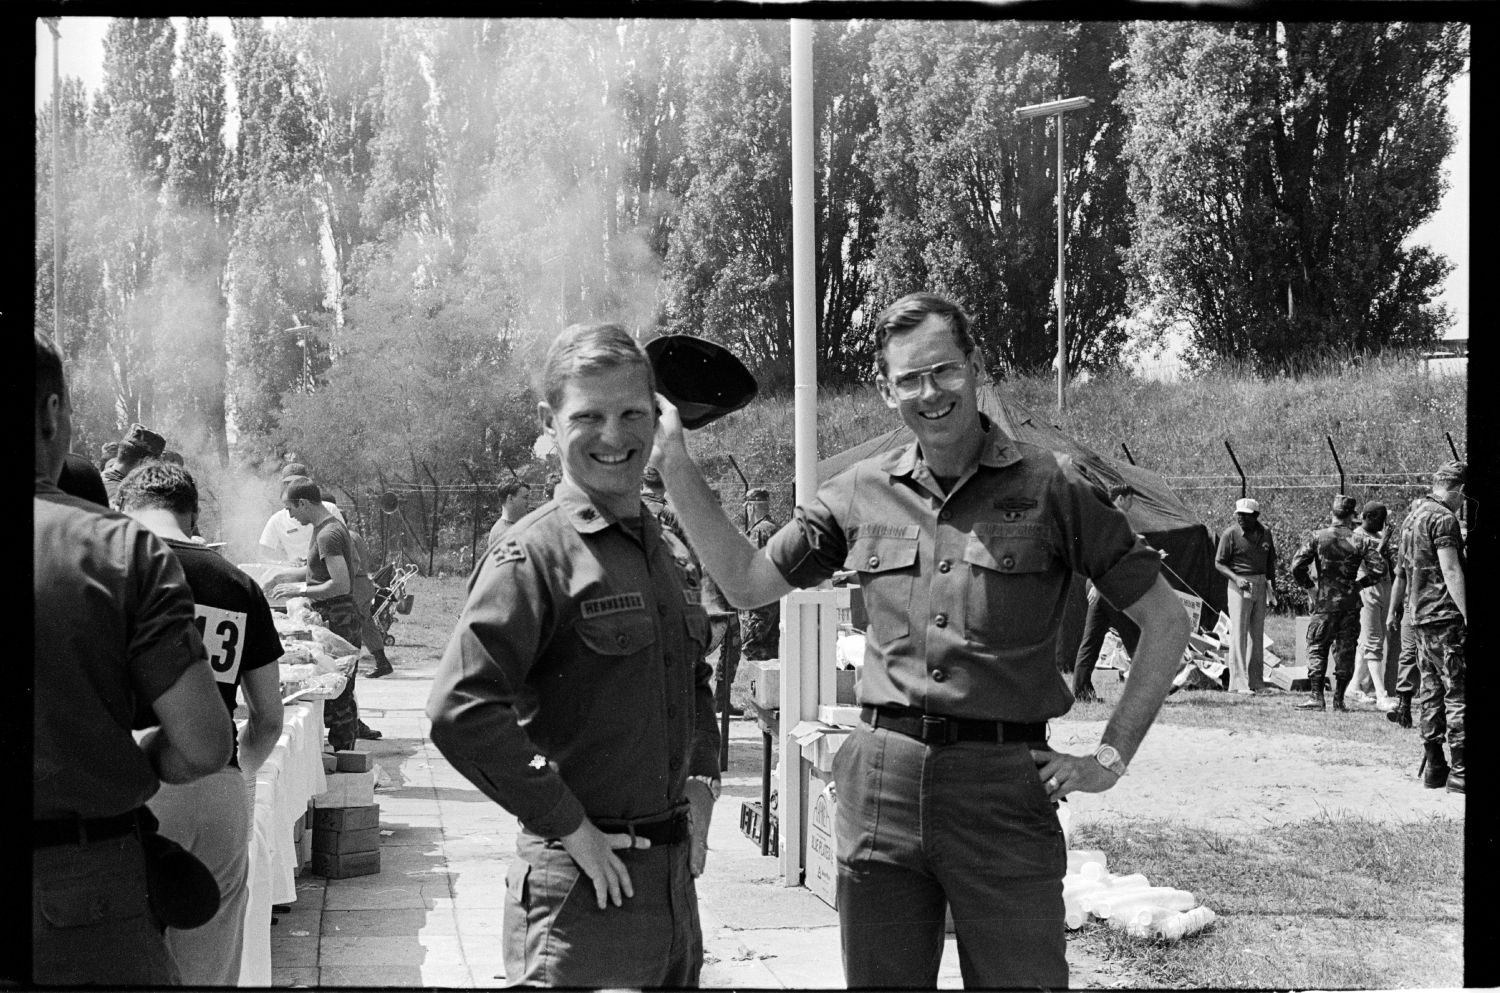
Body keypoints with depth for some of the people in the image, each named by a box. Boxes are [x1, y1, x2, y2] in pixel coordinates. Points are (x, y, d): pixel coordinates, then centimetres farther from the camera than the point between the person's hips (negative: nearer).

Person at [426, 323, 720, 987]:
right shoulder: (536, 554, -13)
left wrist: (701, 782, 10)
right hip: (581, 885, -7)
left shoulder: (672, 556, 12)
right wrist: (569, 826, -18)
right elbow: (460, 710, -23)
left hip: (675, 875, 8)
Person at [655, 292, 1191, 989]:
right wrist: (674, 461, 8)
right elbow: (745, 582, 15)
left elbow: (1166, 622, 4)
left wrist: (1111, 758, -2)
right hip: (880, 782, 3)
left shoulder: (1051, 487, -1)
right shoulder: (861, 494, 9)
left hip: (1004, 784, -3)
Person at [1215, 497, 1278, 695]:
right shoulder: (1230, 534, -9)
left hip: (1261, 585, 5)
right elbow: (1219, 563, -6)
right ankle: (1238, 682, -10)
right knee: (1239, 633, -8)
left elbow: (1270, 561, 17)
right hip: (1239, 587, -5)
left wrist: (1272, 587, 14)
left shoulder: (1265, 533, 7)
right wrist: (1236, 578, -20)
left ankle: (1256, 681, 14)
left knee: (1257, 634, 8)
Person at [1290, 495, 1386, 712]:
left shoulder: (1317, 537, -4)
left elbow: (1297, 565, -8)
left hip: (1325, 602, -1)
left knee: (1316, 647, 5)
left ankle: (1316, 696, -2)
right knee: (1346, 650, 7)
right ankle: (1339, 699, 8)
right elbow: (1379, 568, -6)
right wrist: (1361, 583, 7)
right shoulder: (1360, 541, -1)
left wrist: (1307, 586, 7)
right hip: (1351, 602, 1)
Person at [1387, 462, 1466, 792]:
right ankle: (1459, 771, -7)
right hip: (1445, 616, -9)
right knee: (1458, 693, -7)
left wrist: (1393, 611, 32)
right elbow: (1451, 573, -20)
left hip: (1419, 616, 9)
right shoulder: (1444, 518, -12)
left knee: (1432, 693, 12)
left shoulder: (1414, 515, 16)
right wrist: (1468, 616, -21)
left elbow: (1402, 571, 25)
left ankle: (1433, 767, 15)